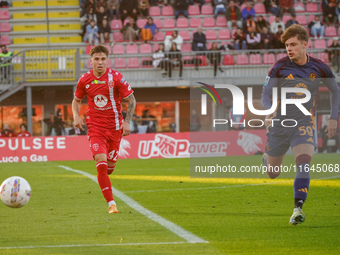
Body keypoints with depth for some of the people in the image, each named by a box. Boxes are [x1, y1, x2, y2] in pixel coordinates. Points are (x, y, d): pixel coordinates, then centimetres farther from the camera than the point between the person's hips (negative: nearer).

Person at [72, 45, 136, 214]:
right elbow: (76, 100, 15)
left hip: (114, 127, 0)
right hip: (95, 128, 0)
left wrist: (127, 122, -11)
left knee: (110, 166, 7)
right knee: (101, 163, -18)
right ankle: (111, 203, -15)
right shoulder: (84, 80, -2)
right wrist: (76, 116, -4)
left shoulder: (116, 78, -8)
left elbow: (131, 100, 0)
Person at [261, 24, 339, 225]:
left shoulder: (319, 68, -5)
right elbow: (265, 95, -5)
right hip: (280, 124, 1)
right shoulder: (280, 67, -8)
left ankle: (298, 209, -28)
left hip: (305, 123, -1)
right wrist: (272, 110, -27)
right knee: (272, 174, 13)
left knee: (303, 165, -26)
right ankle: (267, 158, 50)